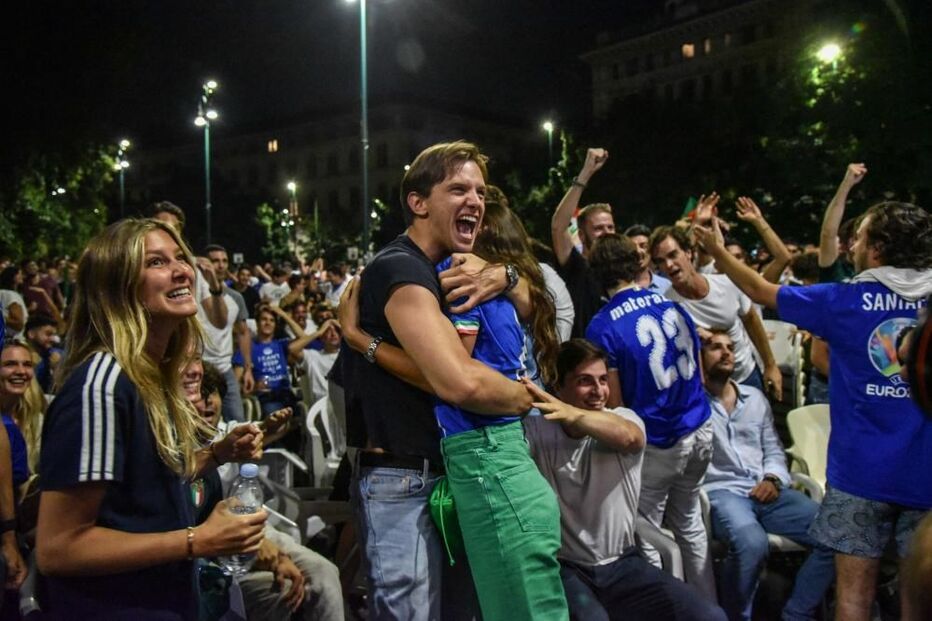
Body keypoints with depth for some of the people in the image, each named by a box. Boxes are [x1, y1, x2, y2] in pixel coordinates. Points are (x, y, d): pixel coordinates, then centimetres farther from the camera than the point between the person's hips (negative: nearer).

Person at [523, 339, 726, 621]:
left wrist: (573, 414, -47)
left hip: (623, 564, 3)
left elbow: (629, 436, -27)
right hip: (564, 568, -3)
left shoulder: (623, 417, -2)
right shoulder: (537, 429, -4)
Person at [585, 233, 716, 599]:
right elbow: (698, 373, 13)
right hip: (699, 431, 7)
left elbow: (614, 404, -11)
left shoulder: (602, 327, -14)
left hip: (657, 442, -7)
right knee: (690, 524, 23)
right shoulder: (673, 305, 4)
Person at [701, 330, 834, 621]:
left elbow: (773, 450, 22)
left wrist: (773, 479, 0)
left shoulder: (756, 398, 21)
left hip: (764, 491, 6)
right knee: (752, 543, -36)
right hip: (719, 492, -6)